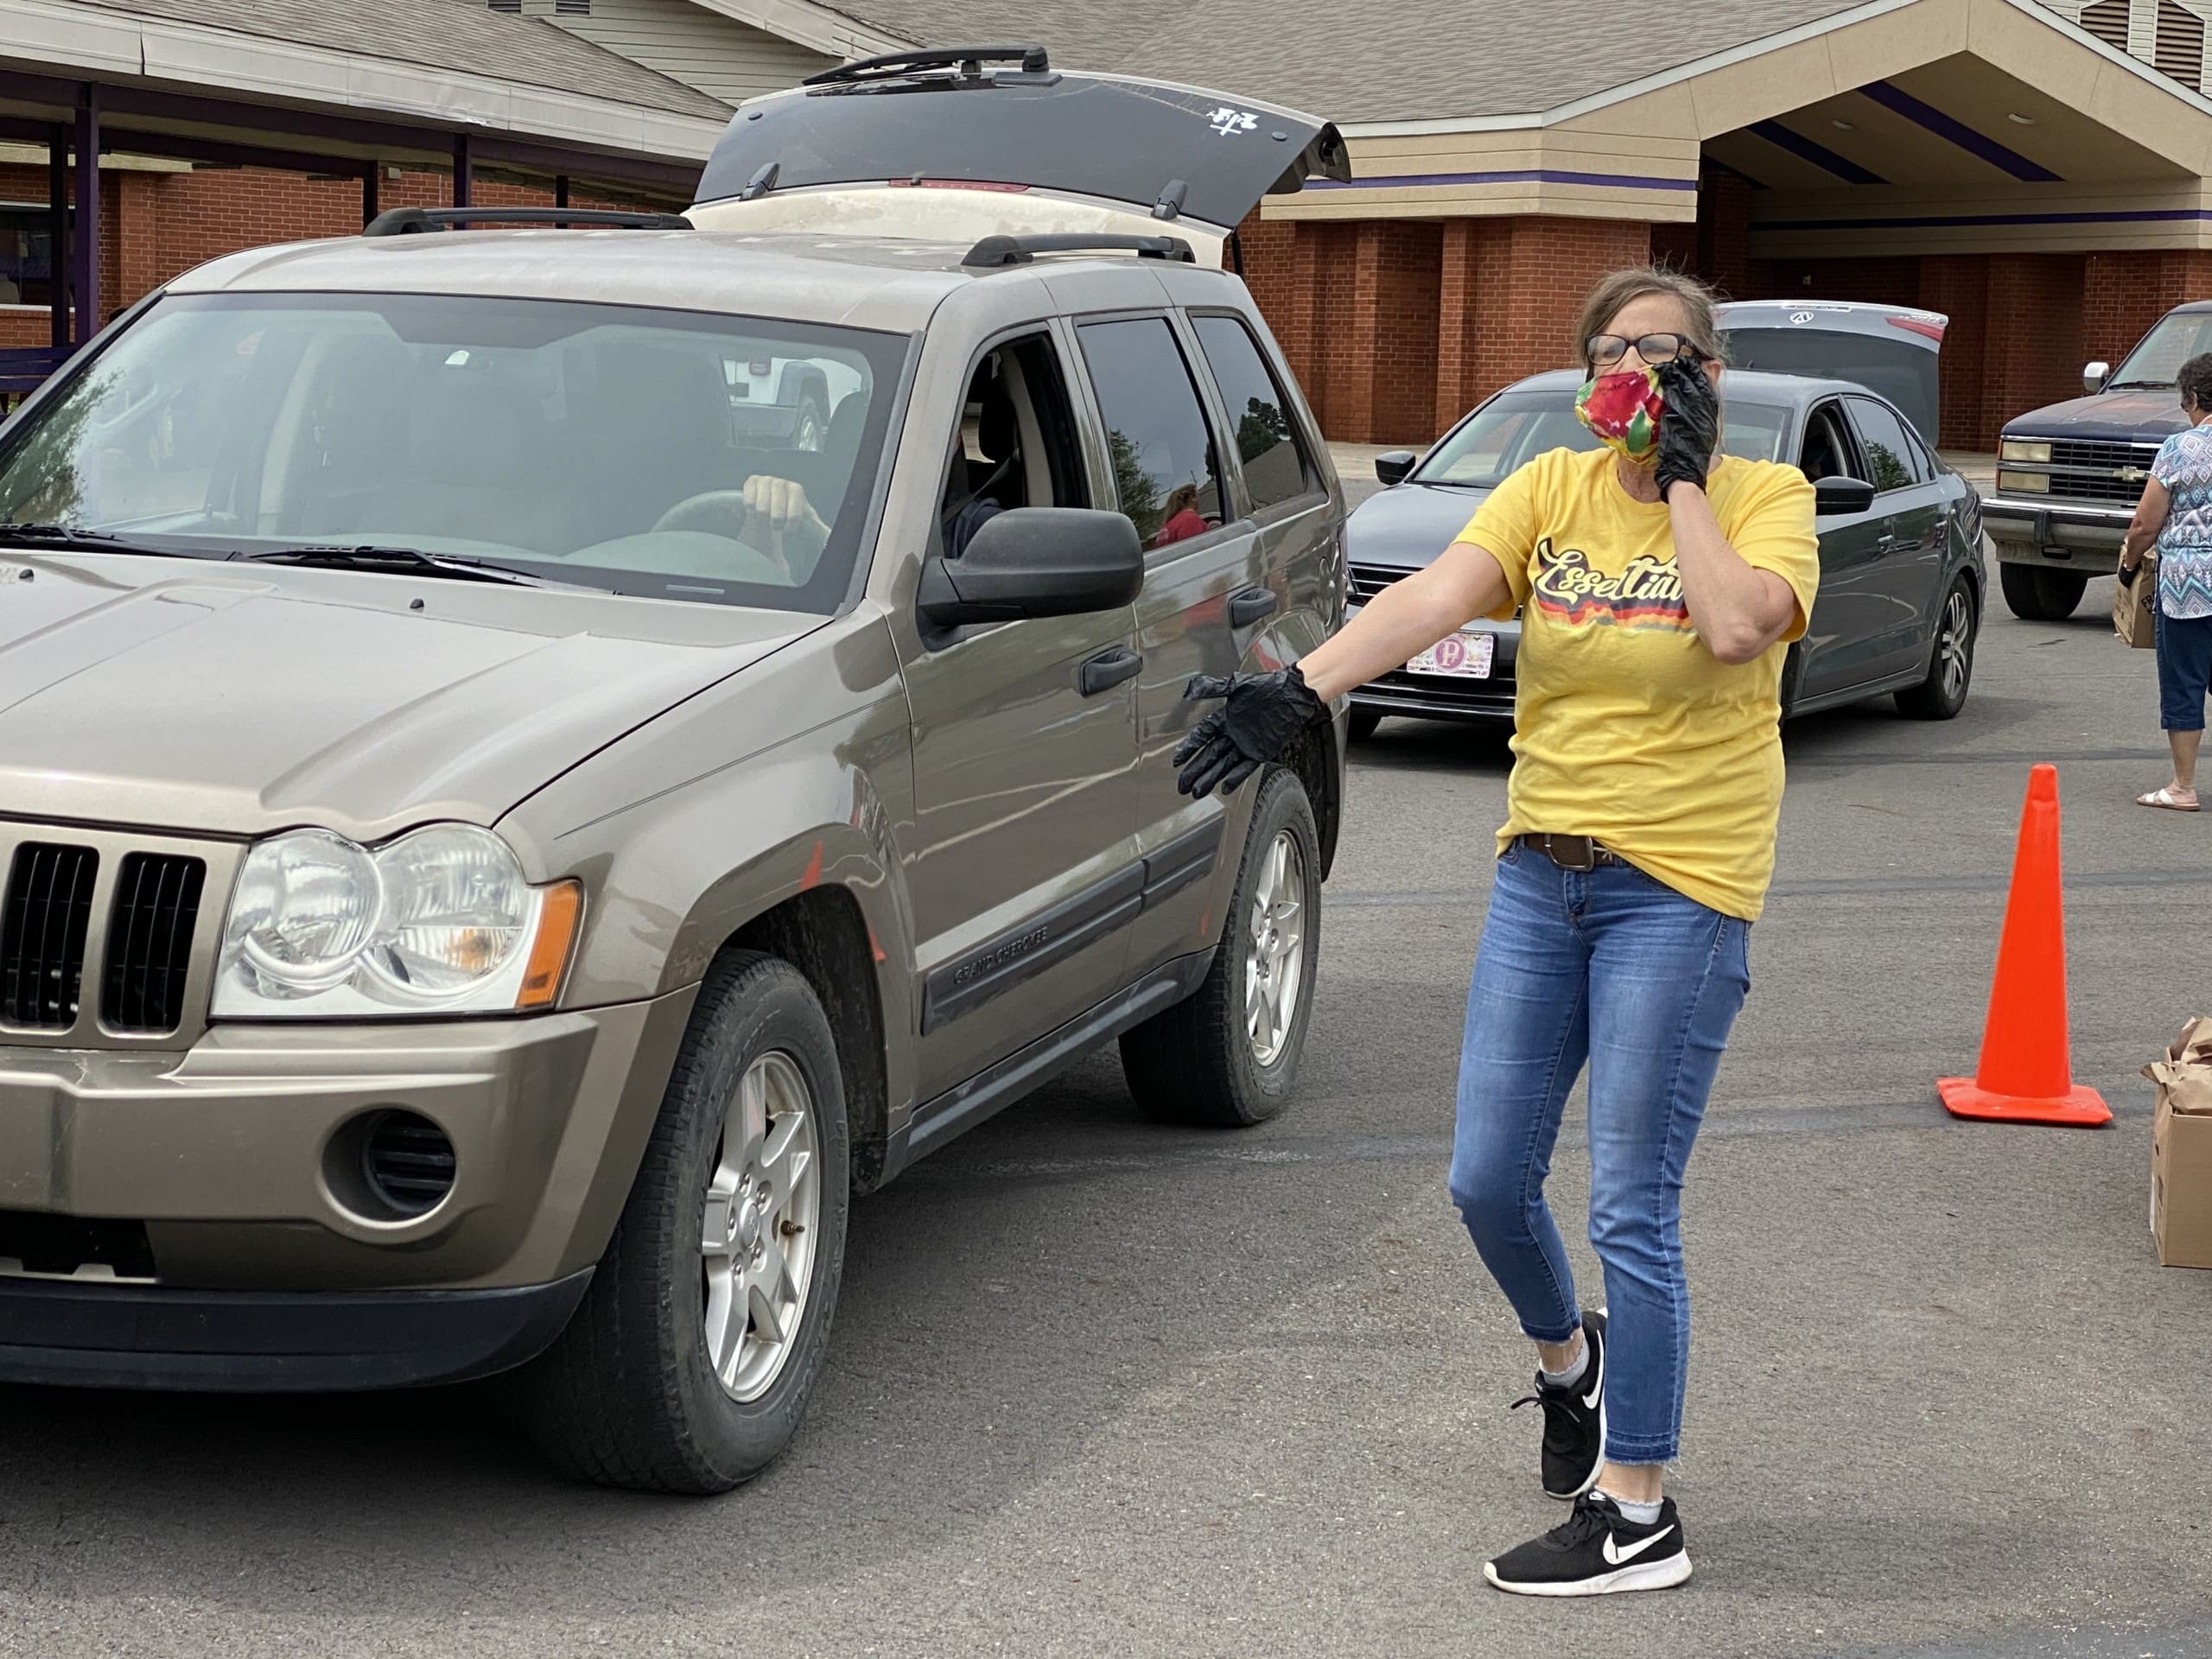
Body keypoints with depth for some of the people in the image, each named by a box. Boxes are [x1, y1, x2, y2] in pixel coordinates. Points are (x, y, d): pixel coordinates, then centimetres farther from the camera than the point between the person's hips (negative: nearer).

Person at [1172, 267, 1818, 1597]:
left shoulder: (1765, 497, -3)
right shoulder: (1550, 489, 6)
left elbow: (1735, 626, -25)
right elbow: (1435, 596, -11)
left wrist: (1684, 479, -13)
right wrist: (1305, 689, -26)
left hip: (1679, 886, -5)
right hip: (1540, 872, 5)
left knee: (1631, 1208, -4)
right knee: (1488, 1180, 8)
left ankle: (1636, 1516, 7)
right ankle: (1570, 1360, 40)